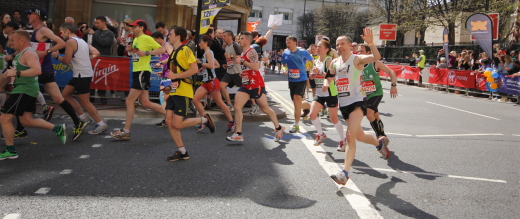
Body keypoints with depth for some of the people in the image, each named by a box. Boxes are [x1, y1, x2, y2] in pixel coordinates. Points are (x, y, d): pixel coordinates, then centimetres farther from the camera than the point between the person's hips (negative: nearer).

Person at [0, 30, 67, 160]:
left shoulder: (28, 53, -15)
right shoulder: (21, 53, 18)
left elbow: (37, 70, -31)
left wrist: (16, 73, -28)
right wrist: (11, 73, 16)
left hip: (25, 90, -11)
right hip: (26, 90, 11)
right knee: (27, 121, 14)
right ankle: (58, 129, 16)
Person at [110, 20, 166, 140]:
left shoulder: (147, 38, -8)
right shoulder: (135, 40, 18)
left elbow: (162, 50, -15)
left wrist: (146, 53, -23)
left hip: (143, 72, -9)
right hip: (137, 72, 9)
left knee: (129, 101, -8)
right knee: (145, 103, 8)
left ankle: (126, 131, -1)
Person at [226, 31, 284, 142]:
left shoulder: (251, 52, -13)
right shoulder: (243, 54, 17)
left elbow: (256, 67, -28)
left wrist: (242, 61, -25)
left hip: (256, 85, -9)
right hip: (245, 85, 9)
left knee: (265, 108, 4)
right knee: (237, 106, -6)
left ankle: (278, 128, 24)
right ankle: (238, 134, -2)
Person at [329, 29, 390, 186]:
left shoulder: (357, 59, -9)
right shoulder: (335, 63, 11)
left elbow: (376, 57, -27)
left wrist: (370, 43, -42)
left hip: (357, 101, -7)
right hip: (343, 104, 7)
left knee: (350, 136, -22)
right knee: (359, 136, 19)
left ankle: (344, 173, -23)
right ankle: (380, 143, 50)